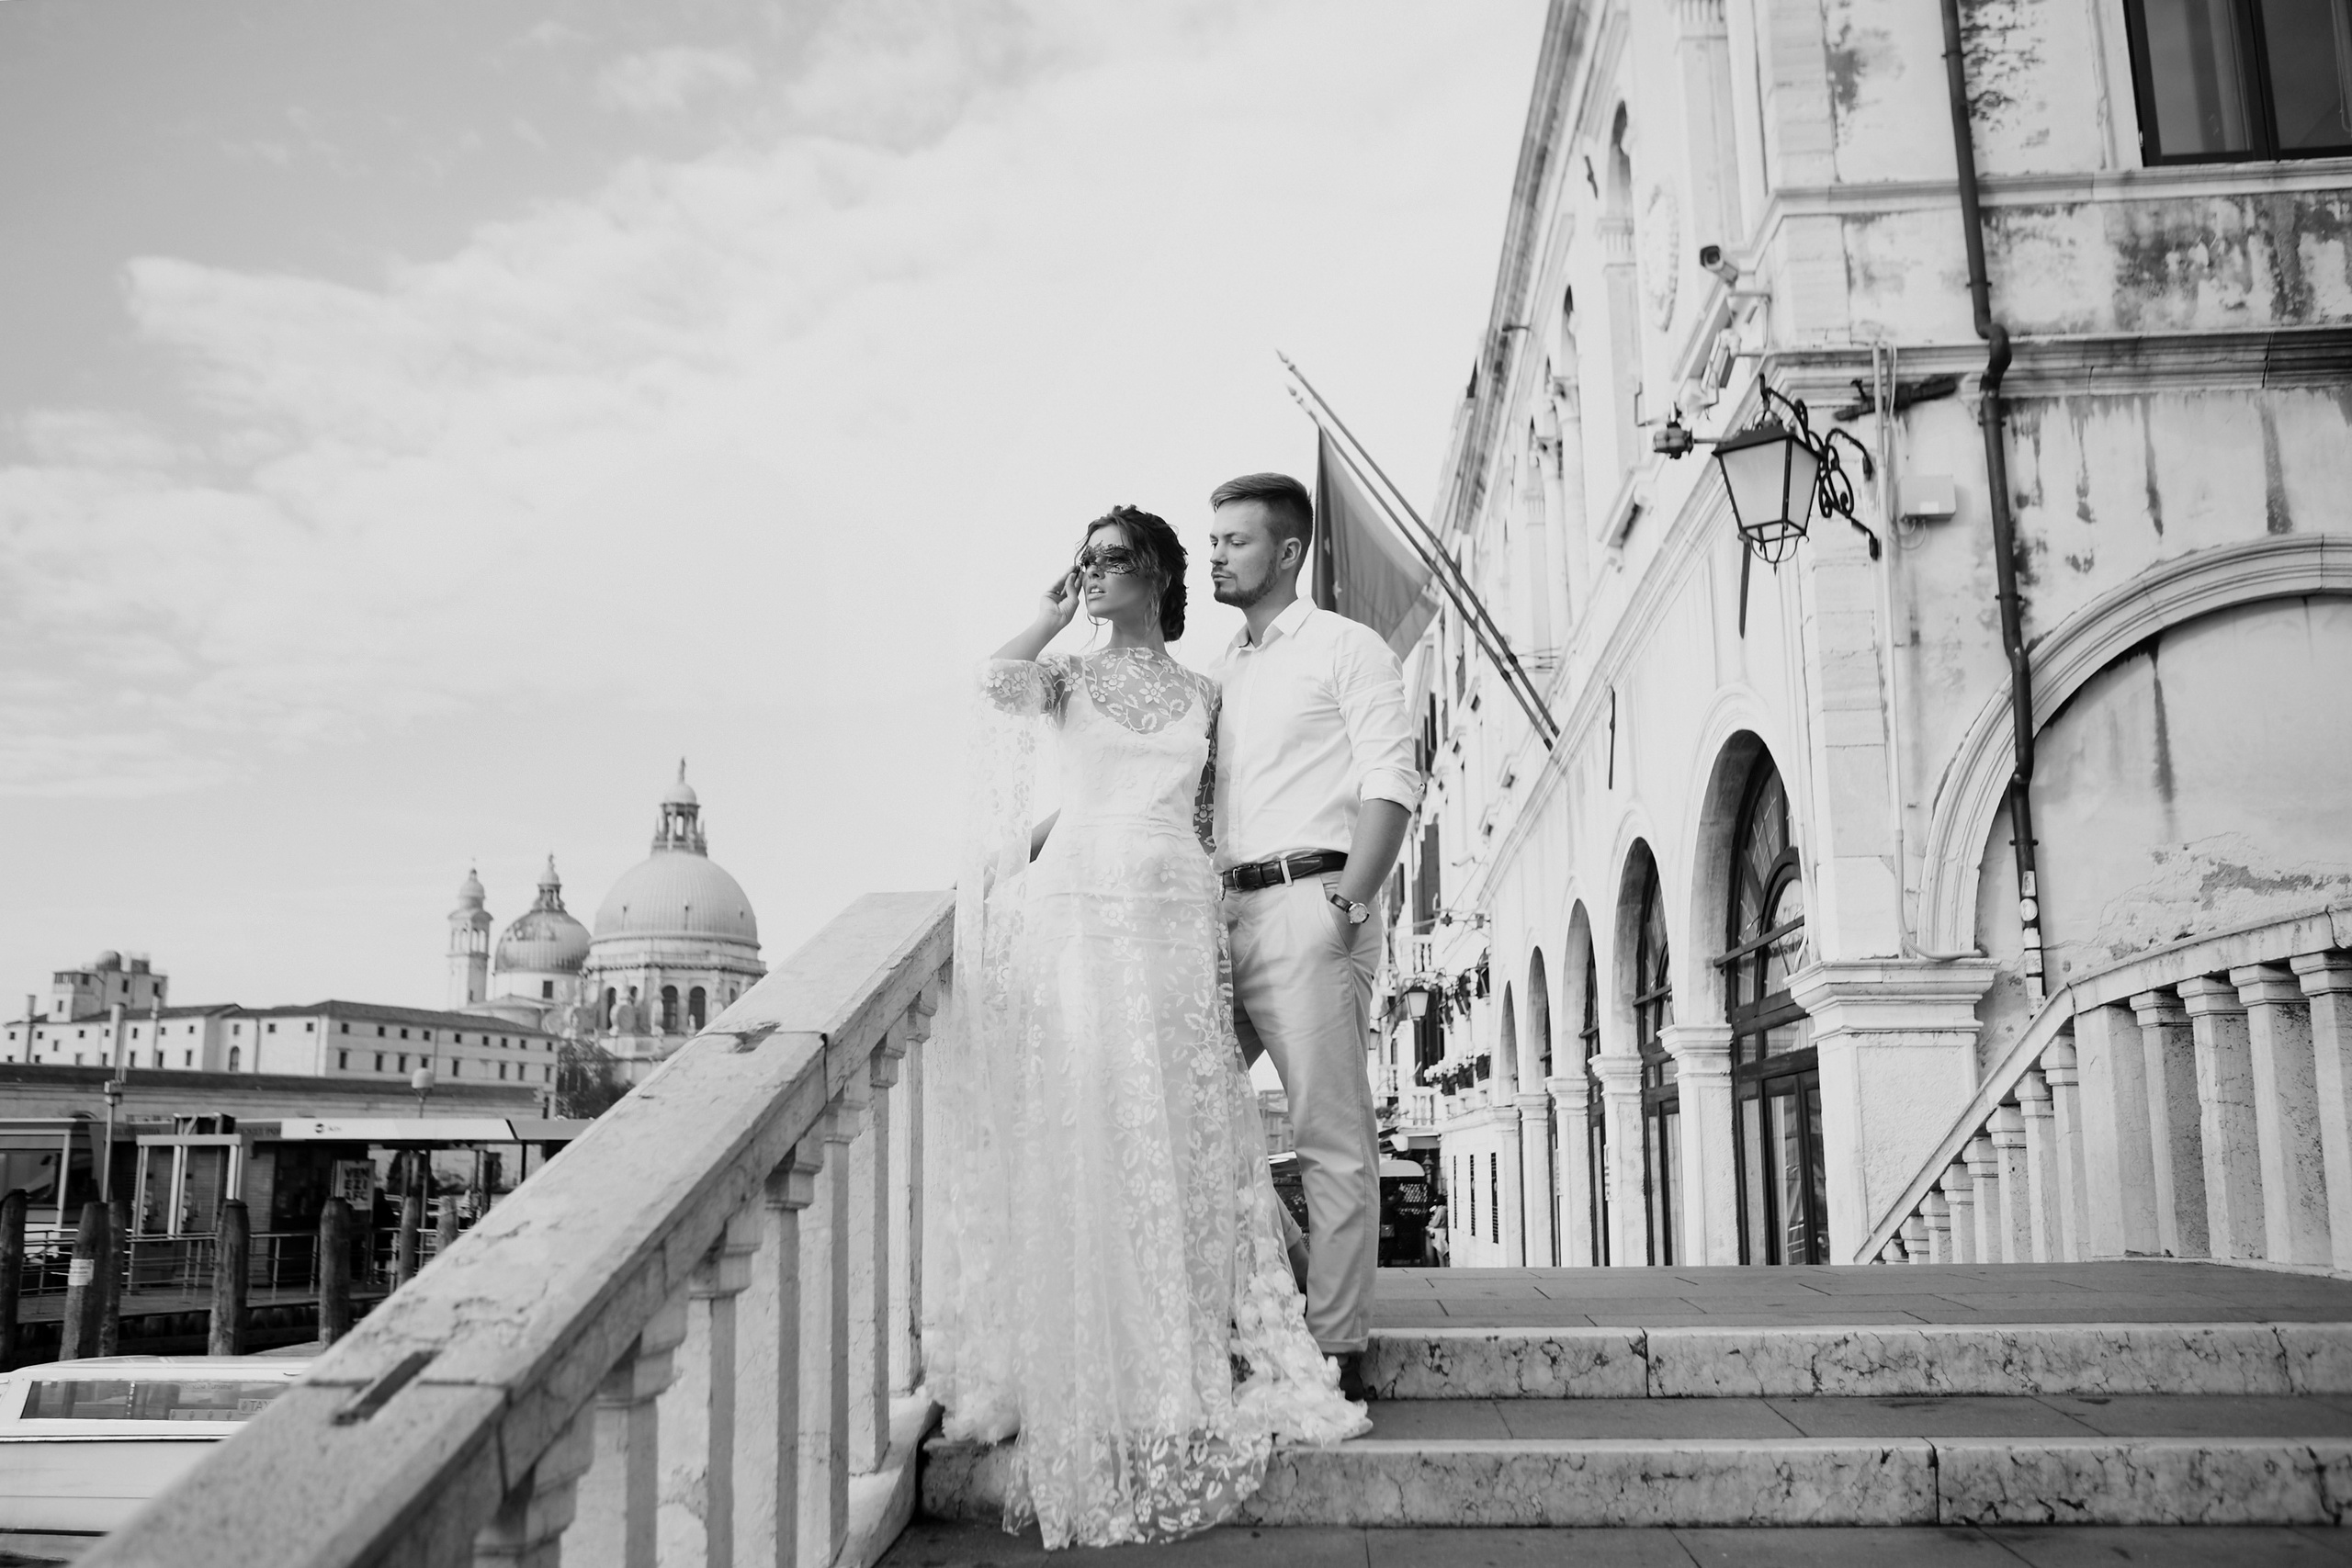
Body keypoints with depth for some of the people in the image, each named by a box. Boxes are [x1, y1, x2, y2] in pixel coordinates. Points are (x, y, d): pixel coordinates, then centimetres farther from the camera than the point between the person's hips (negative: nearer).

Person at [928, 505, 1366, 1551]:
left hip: (1174, 916, 2)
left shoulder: (1201, 695, 17)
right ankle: (1090, 1381, -1)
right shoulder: (1070, 678, 13)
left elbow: (1200, 818, 16)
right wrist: (1058, 610, 5)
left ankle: (1193, 1373, 6)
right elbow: (998, 680, -10)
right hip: (1078, 909, -1)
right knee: (1081, 1134, -7)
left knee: (1181, 1138, -1)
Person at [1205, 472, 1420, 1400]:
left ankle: (1337, 1348, -1)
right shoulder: (1220, 673, 22)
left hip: (1310, 904, -7)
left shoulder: (1345, 648, 4)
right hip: (1228, 911, 7)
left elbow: (1394, 784, -6)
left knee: (1333, 1138, -5)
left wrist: (1346, 904, -17)